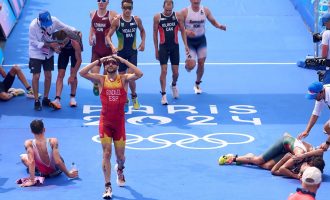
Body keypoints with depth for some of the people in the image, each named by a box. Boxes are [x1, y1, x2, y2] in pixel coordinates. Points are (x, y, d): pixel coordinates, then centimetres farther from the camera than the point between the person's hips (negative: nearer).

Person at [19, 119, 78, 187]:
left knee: (23, 156, 23)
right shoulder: (53, 141, -29)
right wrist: (69, 174, -16)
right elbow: (58, 162, -29)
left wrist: (32, 180, -31)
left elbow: (31, 162, -33)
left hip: (42, 172, 0)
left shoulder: (29, 143, -27)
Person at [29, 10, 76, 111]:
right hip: (36, 54, -4)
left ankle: (46, 99, 24)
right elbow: (34, 42, -22)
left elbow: (65, 27, -4)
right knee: (36, 76, -3)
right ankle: (36, 101, 8)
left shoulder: (54, 21, -19)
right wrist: (49, 45, -27)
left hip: (49, 53, 4)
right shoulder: (33, 26, -28)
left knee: (48, 76, 9)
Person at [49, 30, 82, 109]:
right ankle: (57, 99, -18)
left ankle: (72, 97, 10)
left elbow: (79, 60, -33)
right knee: (60, 74, -9)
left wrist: (73, 75, -31)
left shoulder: (75, 42, -43)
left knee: (73, 73, -8)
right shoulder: (54, 37, -38)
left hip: (74, 50, -2)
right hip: (64, 51, 2)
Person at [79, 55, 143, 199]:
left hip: (119, 122, 0)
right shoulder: (101, 79, -1)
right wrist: (98, 61, -12)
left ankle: (120, 170, 47)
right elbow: (82, 73, -13)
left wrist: (124, 60, -17)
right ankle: (108, 186, -2)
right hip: (105, 122, 0)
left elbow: (139, 74, -21)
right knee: (106, 153, -7)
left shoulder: (124, 79, -2)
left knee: (120, 155, 11)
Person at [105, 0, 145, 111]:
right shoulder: (117, 21, -12)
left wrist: (143, 42, 4)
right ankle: (125, 101, 24)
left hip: (133, 51, 0)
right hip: (121, 52, 0)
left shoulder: (137, 20, -4)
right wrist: (112, 46, -29)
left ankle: (134, 97, 11)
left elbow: (142, 30, 17)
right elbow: (108, 36, -12)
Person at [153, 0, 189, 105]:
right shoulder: (157, 17, -6)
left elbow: (182, 31, 4)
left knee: (175, 71, 7)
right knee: (164, 71, -8)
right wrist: (156, 50, 2)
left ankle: (173, 85, 40)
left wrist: (186, 45, -4)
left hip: (175, 46, 2)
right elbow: (155, 34, 1)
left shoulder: (178, 16, -3)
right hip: (163, 47, -2)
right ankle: (163, 95, -1)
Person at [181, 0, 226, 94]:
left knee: (201, 63, 6)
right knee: (191, 65, -14)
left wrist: (220, 26, -17)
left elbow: (213, 21, 4)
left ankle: (197, 84, 30)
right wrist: (186, 31, -28)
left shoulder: (205, 10, -6)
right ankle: (187, 65, 26)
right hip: (190, 41, -3)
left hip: (201, 40, 3)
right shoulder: (185, 12, -14)